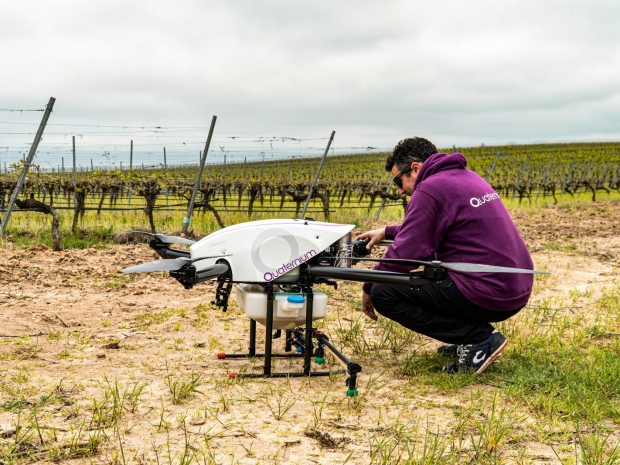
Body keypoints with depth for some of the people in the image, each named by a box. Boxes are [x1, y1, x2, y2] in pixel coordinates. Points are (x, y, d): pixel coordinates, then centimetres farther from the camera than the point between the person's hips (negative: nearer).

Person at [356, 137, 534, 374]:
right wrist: (387, 232, 29)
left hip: (488, 293, -10)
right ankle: (475, 338, 15)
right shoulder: (467, 177, 17)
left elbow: (406, 254, -14)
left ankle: (479, 338, -8)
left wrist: (369, 286, 2)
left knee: (383, 292, -7)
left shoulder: (430, 189, -11)